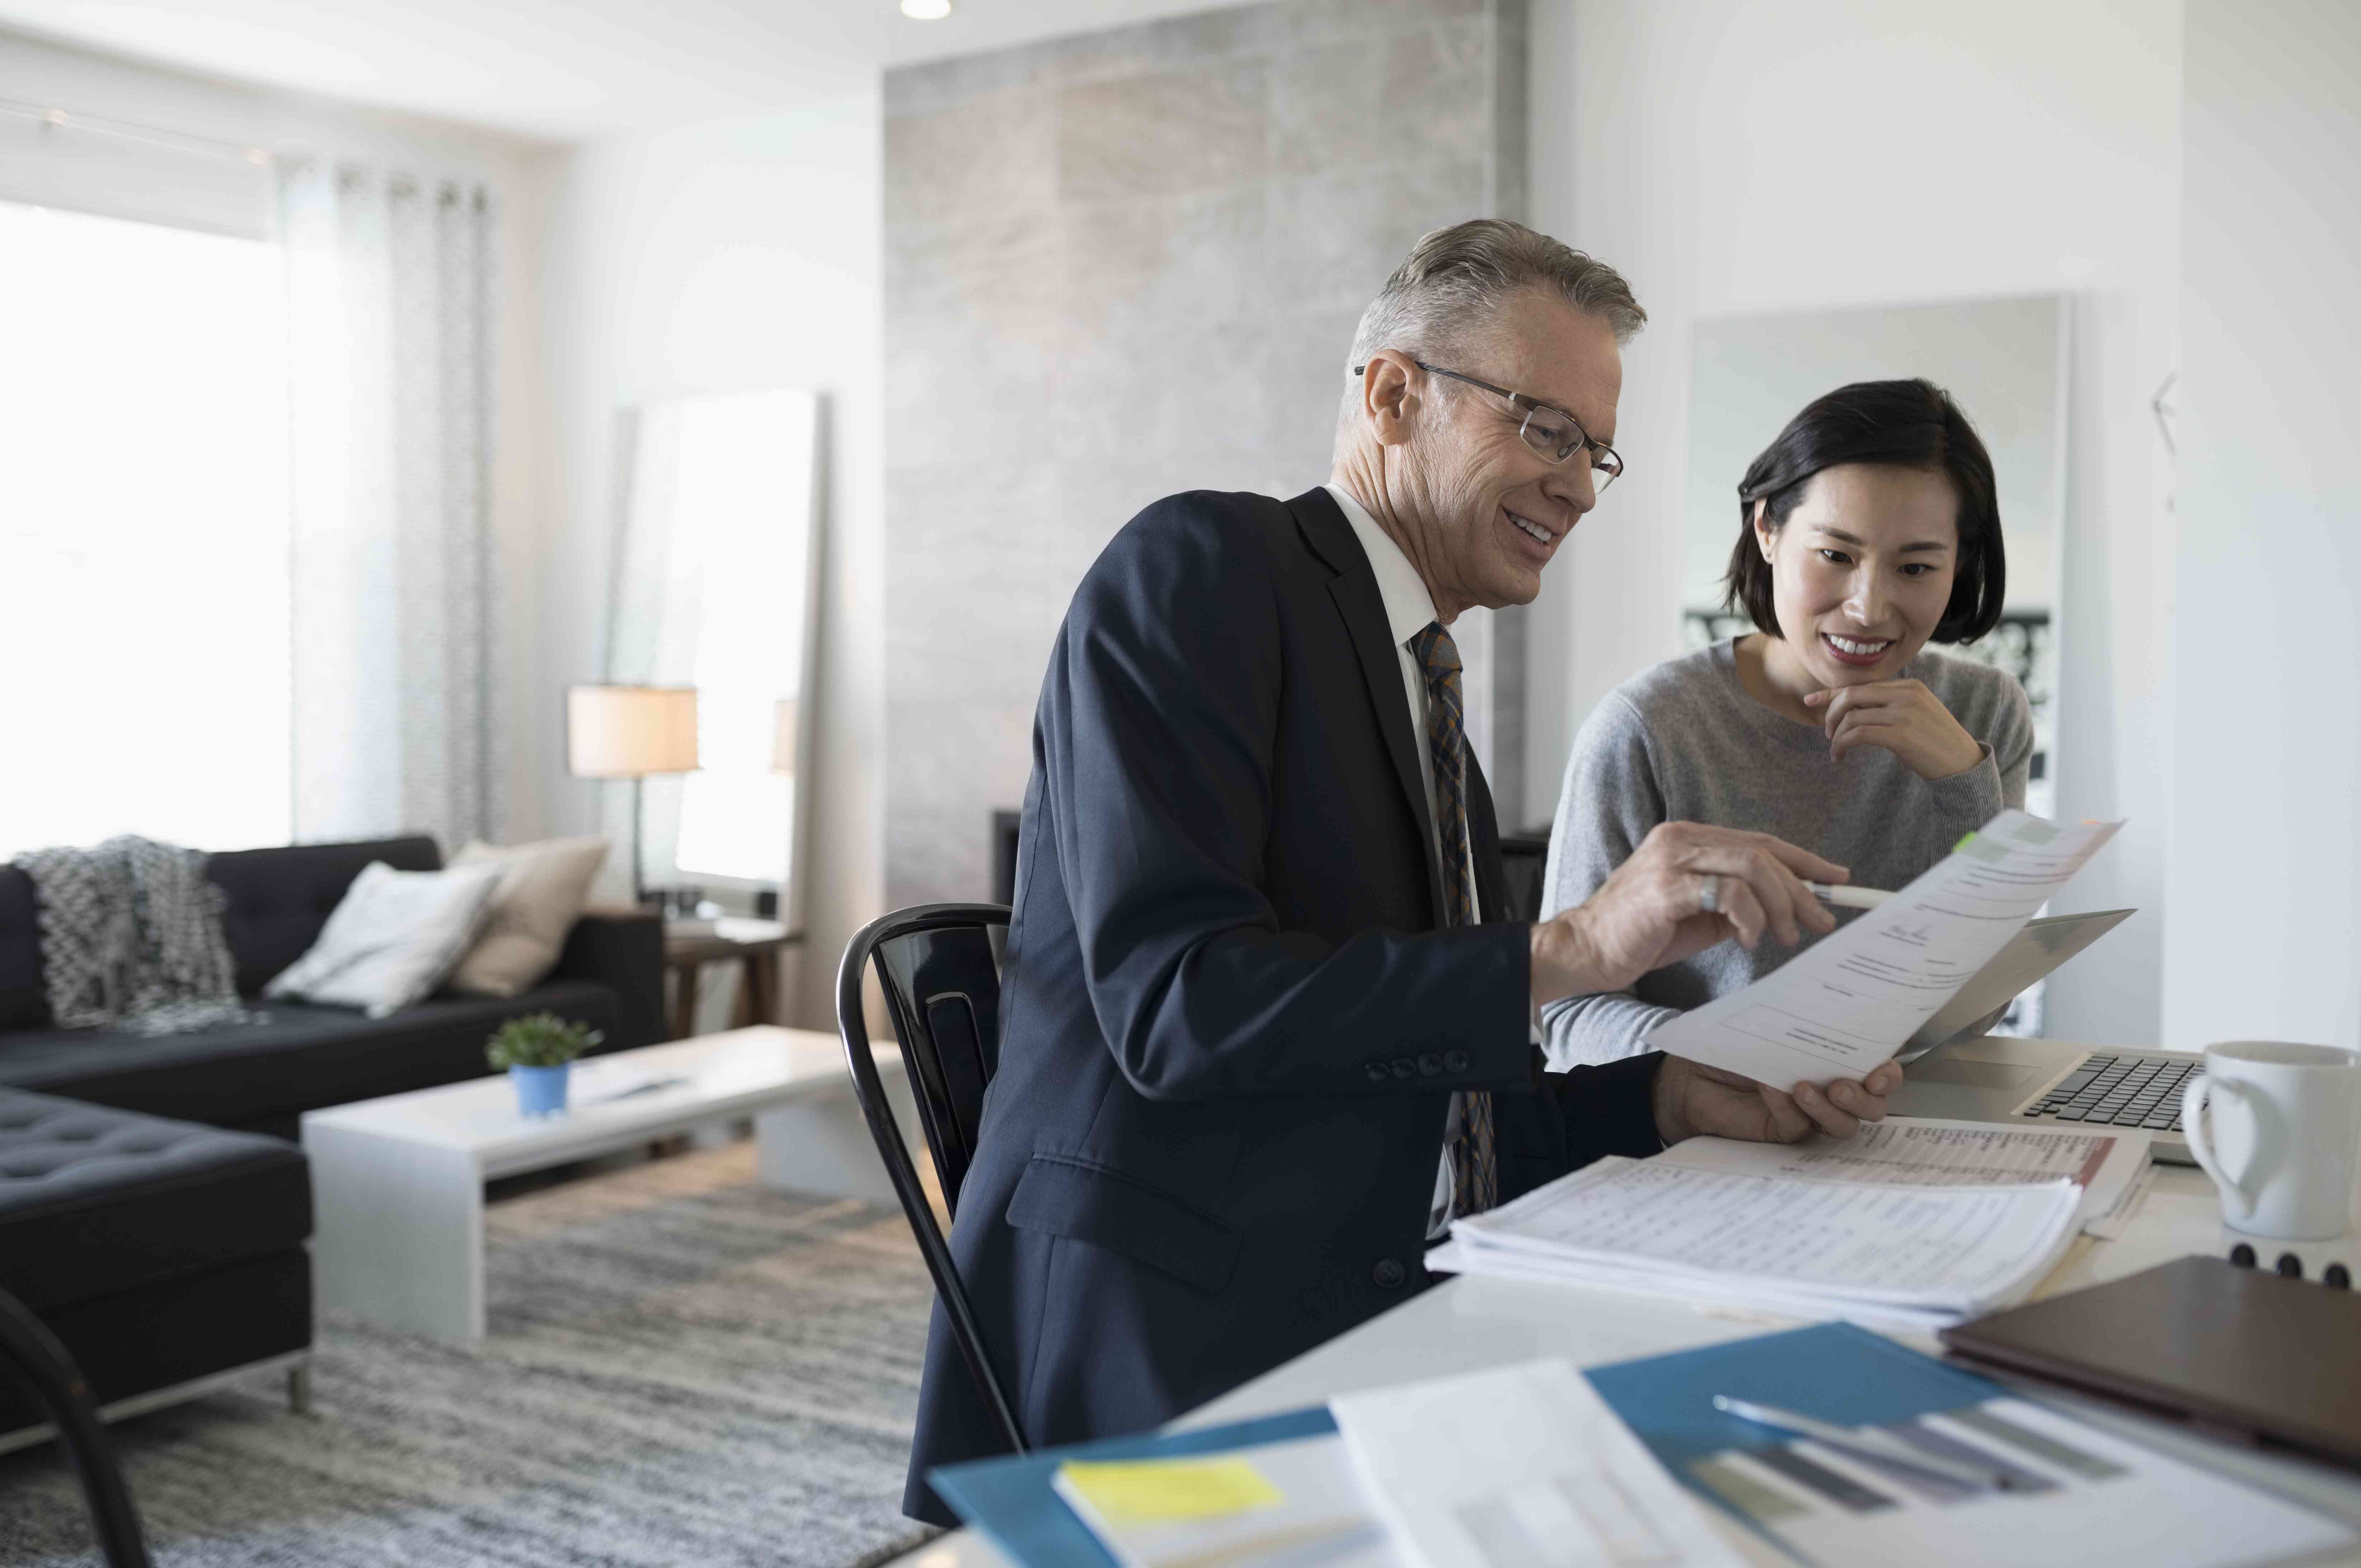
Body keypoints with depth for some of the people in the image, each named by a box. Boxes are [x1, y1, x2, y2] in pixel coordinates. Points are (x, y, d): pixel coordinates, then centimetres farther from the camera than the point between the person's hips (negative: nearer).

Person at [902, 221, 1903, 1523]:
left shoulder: (1427, 701, 20)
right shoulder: (1200, 566, -6)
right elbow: (1170, 1000, -19)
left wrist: (1679, 1096, 1)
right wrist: (1570, 949, -22)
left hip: (1384, 1335, 8)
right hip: (1163, 1356, -8)